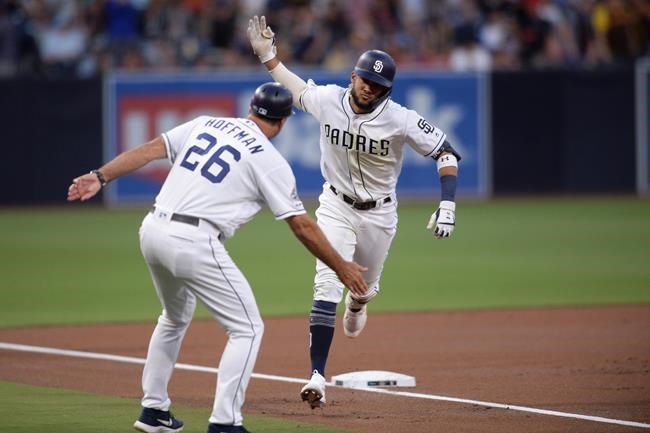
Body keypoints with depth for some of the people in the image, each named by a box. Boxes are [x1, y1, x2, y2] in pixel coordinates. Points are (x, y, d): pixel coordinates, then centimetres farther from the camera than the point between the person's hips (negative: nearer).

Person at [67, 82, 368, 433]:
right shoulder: (269, 159, 0)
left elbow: (149, 149, 8)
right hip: (193, 243, -7)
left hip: (152, 231, 7)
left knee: (175, 319, 30)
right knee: (247, 328, 3)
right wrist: (341, 268, 8)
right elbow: (302, 226, 0)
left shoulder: (206, 125, 16)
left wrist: (100, 177, 6)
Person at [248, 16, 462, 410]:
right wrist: (267, 55, 1)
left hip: (379, 213, 0)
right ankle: (317, 375, -21)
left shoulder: (401, 120, -23)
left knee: (365, 287, 19)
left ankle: (356, 305, 61)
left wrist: (448, 207, -27)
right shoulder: (328, 100, -14)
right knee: (327, 285, -17)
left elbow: (446, 153, -17)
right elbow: (297, 89, 9)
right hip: (337, 206, 0)